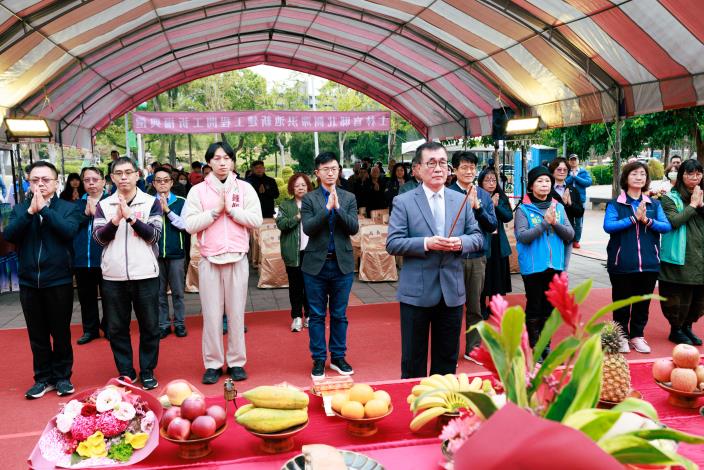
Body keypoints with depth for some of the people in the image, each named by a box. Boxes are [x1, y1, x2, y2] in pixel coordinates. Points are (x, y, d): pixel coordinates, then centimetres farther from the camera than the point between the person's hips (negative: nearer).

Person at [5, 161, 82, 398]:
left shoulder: (69, 208, 0)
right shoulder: (19, 209, 7)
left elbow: (69, 231, -18)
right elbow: (9, 235, -8)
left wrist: (44, 209, -19)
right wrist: (30, 211, -18)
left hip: (58, 280, -3)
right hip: (28, 281, 3)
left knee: (61, 332, 8)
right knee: (37, 334, 12)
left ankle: (62, 377, 22)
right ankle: (43, 378, 24)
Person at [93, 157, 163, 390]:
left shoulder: (151, 202, 1)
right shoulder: (104, 205, 7)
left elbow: (154, 235, -8)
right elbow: (99, 237, -3)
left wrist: (131, 217, -20)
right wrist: (116, 219, -20)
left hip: (145, 274, -2)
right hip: (113, 276, 2)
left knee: (149, 326, 6)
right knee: (116, 328, 9)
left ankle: (147, 371, 21)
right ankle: (125, 372, 23)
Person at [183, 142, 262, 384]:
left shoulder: (245, 188, 5)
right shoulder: (198, 191, 4)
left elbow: (256, 220, -4)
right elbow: (190, 225, -5)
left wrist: (231, 209, -10)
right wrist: (216, 210, -11)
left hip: (237, 257, 0)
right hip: (209, 259, 0)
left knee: (236, 312, 5)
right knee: (211, 314, 3)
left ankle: (236, 362, 15)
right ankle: (213, 364, 13)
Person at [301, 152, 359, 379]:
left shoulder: (349, 198, 6)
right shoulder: (309, 199, 2)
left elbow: (354, 228, -6)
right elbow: (308, 228, -12)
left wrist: (338, 207, -17)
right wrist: (327, 207, -19)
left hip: (342, 264, 1)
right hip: (316, 264, -1)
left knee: (339, 315, 10)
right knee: (317, 315, 6)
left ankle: (338, 357, 22)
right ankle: (319, 359, 16)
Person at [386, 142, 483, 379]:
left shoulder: (461, 200, 8)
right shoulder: (403, 202, -3)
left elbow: (477, 237, 9)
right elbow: (392, 243, -8)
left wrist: (461, 242, -12)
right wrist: (426, 243, -20)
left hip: (452, 292, 3)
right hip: (417, 293, -3)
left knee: (447, 359, 15)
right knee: (413, 359, 9)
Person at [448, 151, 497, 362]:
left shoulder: (484, 195, 7)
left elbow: (492, 225, 2)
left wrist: (478, 207, -12)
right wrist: (467, 205, -19)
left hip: (478, 257, 4)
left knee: (475, 306, 12)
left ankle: (473, 349, 25)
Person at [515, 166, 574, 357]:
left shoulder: (559, 207, 7)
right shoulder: (523, 209, -5)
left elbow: (570, 234, 1)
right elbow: (522, 236, -16)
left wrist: (555, 223, -16)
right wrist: (545, 222, -21)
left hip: (555, 265, 4)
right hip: (533, 266, -4)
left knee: (549, 307, 12)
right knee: (534, 307, 4)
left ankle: (545, 346, 25)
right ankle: (534, 347, 16)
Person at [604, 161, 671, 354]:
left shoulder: (654, 204, 8)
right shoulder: (615, 204, -2)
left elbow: (667, 226, -3)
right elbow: (608, 226, -17)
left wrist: (647, 221, -17)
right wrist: (633, 218, -21)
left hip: (649, 263, 3)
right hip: (622, 263, -3)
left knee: (643, 302, 12)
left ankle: (637, 336, 27)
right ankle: (621, 336, 22)